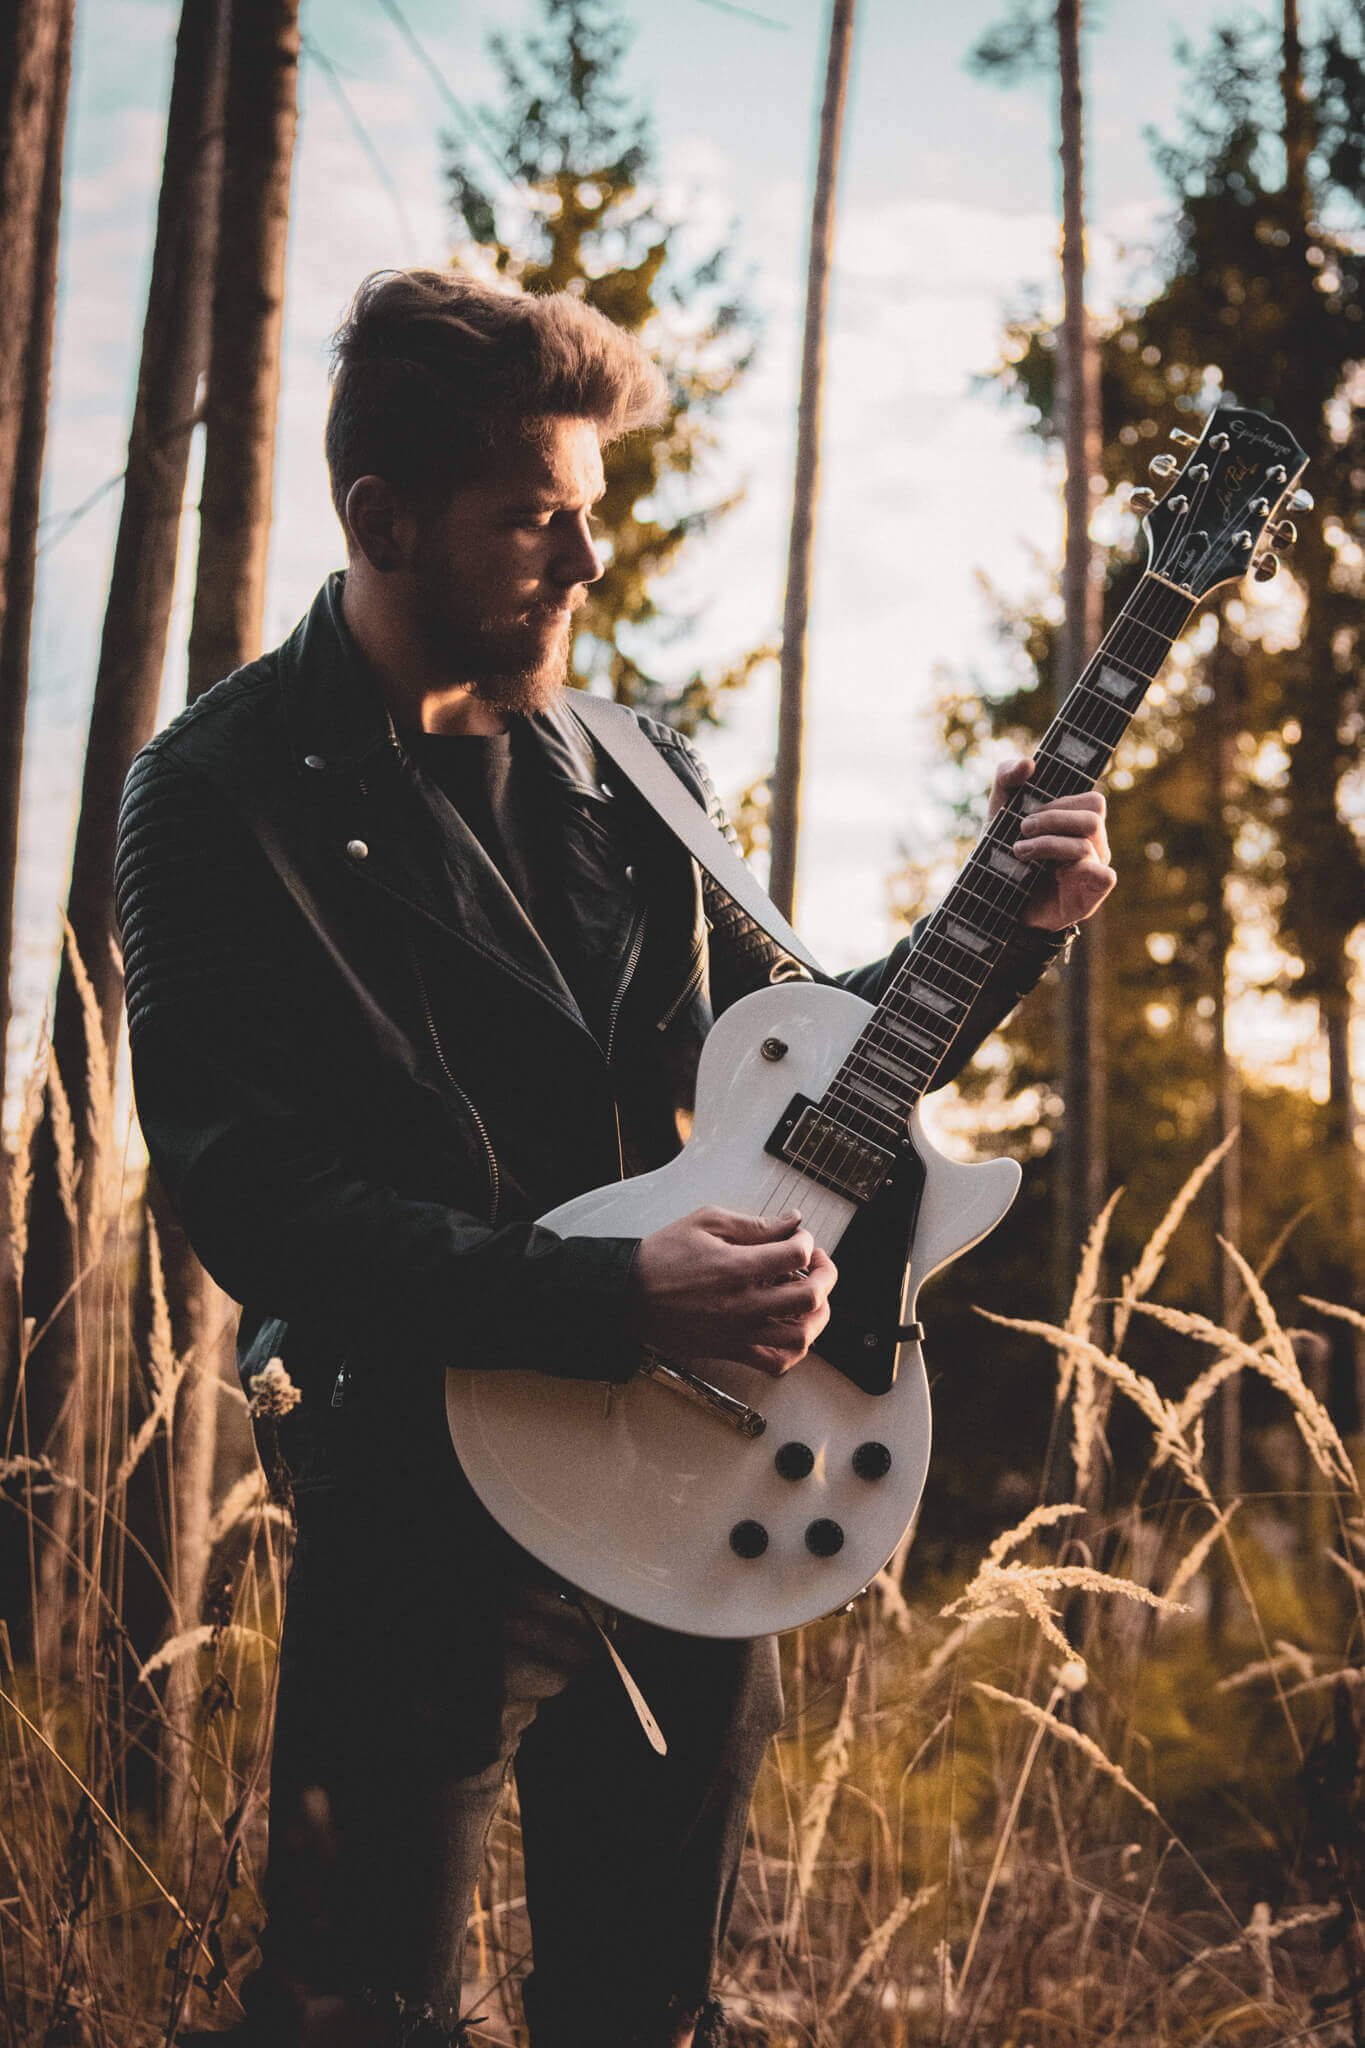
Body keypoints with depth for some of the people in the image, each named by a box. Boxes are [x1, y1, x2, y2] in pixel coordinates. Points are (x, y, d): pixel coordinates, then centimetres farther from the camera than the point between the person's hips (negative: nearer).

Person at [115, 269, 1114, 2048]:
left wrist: (1004, 933, 2)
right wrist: (608, 1296, -25)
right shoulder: (227, 793, -8)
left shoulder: (628, 772, 9)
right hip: (430, 1495, -5)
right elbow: (252, 1199, -17)